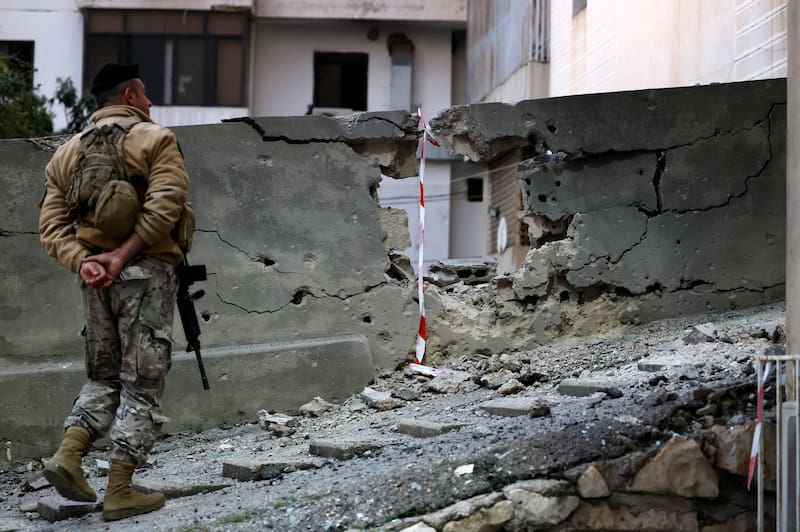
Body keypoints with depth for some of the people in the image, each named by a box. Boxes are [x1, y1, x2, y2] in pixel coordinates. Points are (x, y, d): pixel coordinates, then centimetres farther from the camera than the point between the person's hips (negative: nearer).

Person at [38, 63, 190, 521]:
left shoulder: (68, 152, 16)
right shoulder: (155, 140, -1)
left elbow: (52, 225, 6)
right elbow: (164, 206, -17)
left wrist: (84, 262, -6)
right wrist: (121, 256, -17)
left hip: (95, 277, 6)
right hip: (146, 271, -6)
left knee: (105, 375, 20)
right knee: (142, 382, 1)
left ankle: (69, 454, 1)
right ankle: (120, 491, 2)